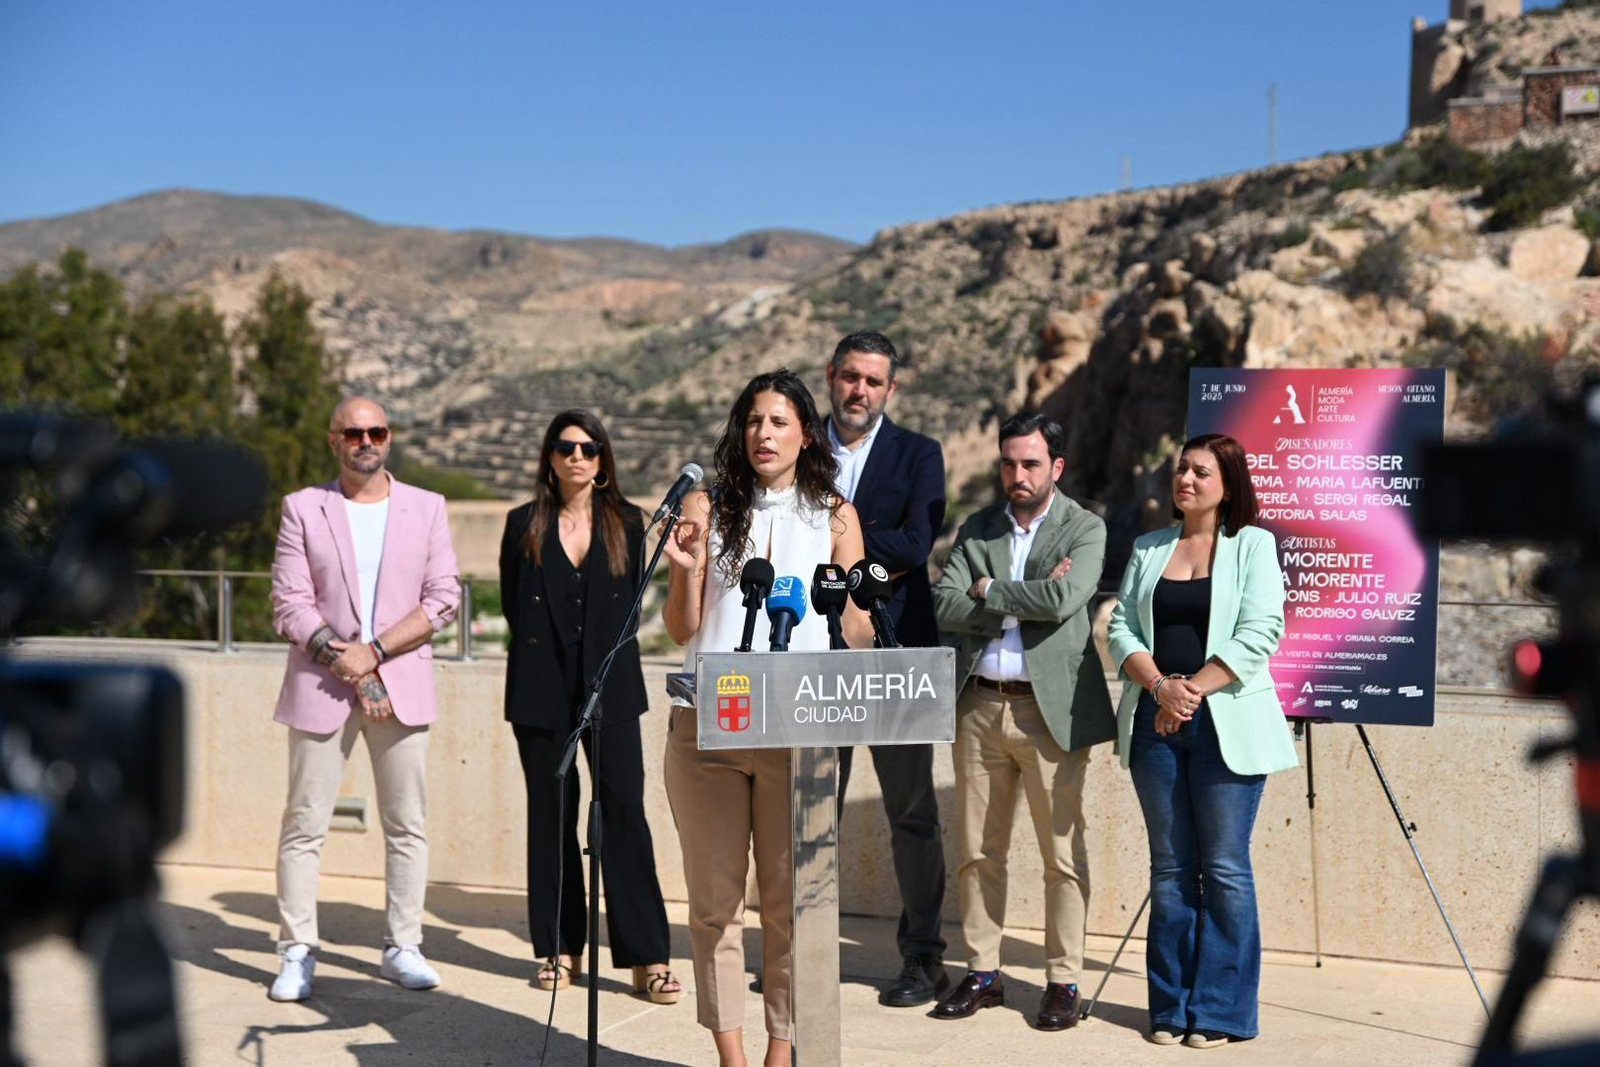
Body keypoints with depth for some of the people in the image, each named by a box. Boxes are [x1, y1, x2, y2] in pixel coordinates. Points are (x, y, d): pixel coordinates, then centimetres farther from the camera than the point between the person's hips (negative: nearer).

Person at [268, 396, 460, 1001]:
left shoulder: (427, 508, 9)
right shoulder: (303, 509, 6)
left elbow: (443, 599, 1)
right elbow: (289, 605, -1)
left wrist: (373, 650, -10)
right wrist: (344, 662, -13)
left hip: (403, 685, 1)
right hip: (321, 688, -1)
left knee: (407, 826, 4)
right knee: (304, 825, 0)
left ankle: (402, 948, 15)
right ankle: (297, 953, 9)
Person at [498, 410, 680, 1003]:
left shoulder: (625, 524, 8)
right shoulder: (524, 525, 7)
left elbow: (629, 604, 11)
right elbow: (512, 605, 10)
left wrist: (604, 657, 7)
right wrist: (547, 650, 8)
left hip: (611, 687, 0)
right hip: (542, 692, 1)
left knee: (624, 810, -7)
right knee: (551, 817, 5)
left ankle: (647, 957, -5)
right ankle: (559, 949, 14)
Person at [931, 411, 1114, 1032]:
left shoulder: (1084, 529, 0)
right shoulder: (976, 530, 11)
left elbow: (1063, 600, -18)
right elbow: (943, 607, -2)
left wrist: (989, 590, -7)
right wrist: (1025, 597, -10)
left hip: (1049, 711, -4)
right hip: (979, 706, 4)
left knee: (1062, 853, -1)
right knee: (978, 851, 9)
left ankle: (1063, 982, 9)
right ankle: (982, 974, 20)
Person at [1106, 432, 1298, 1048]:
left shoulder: (1252, 545, 3)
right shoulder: (1148, 549, 15)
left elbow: (1259, 634, -8)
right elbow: (1121, 627, 6)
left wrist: (1193, 689, -14)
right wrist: (1160, 686, -10)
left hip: (1224, 723, -4)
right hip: (1155, 722, 4)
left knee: (1224, 869, -2)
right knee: (1170, 867, 8)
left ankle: (1222, 1012, 7)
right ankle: (1172, 1008, 15)